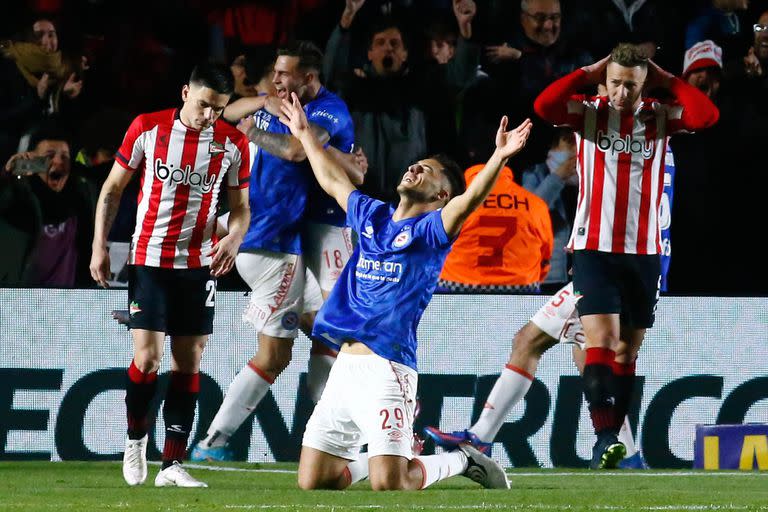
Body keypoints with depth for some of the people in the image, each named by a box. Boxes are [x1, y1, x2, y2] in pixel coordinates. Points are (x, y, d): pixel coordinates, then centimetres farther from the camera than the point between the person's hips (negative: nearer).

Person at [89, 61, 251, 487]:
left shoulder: (233, 144, -1)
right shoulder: (147, 129, -5)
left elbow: (241, 204, 9)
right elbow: (112, 188, 4)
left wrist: (234, 237, -13)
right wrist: (99, 246, 0)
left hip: (200, 263, 2)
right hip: (149, 259, -2)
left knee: (188, 362, 0)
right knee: (147, 358, -11)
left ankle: (172, 464, 2)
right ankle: (135, 436, 16)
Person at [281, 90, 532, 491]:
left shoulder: (431, 230, -1)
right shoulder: (373, 216, 18)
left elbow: (470, 199, -19)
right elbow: (333, 182, 35)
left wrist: (499, 157, -33)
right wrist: (306, 135, 42)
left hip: (386, 368, -7)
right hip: (345, 366, 7)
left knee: (388, 483, -17)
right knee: (313, 481, 3)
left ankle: (462, 461, 12)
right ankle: (375, 458, 31)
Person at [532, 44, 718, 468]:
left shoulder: (659, 116, 2)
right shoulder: (588, 113, -1)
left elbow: (707, 115, -16)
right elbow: (544, 106, -20)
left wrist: (666, 79, -9)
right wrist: (589, 72, -12)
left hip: (643, 252, 3)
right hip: (594, 248, -3)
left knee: (626, 352, 8)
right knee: (600, 340, -16)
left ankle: (608, 442, 15)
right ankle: (604, 437, -22)